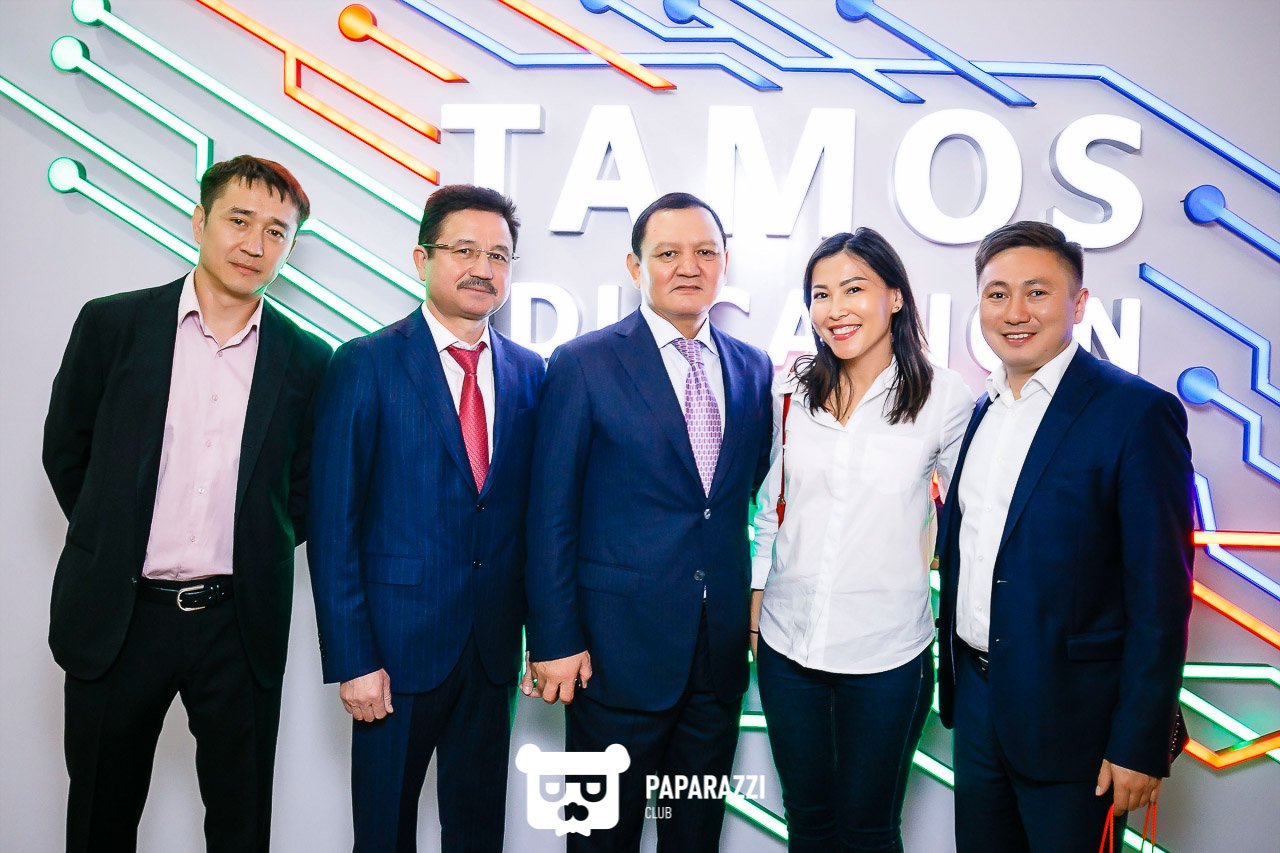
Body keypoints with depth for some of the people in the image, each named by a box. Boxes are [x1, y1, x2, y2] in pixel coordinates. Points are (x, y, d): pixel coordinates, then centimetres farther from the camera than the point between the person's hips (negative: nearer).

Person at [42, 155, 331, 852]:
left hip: (240, 625, 0)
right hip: (114, 617, 0)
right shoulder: (112, 324, -1)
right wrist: (113, 545, 7)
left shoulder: (307, 361, 0)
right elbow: (65, 451, 7)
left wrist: (254, 555, 3)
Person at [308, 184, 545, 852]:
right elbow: (333, 525, -9)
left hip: (495, 646, 4)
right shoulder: (365, 365, -8)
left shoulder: (529, 372, 5)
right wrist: (351, 660, -12)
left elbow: (531, 512, 7)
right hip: (398, 643, -3)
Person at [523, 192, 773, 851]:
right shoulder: (583, 364, -8)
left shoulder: (754, 369, 6)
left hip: (722, 646, 4)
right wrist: (555, 641, -10)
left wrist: (756, 603, 5)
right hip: (620, 643, -4)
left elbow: (753, 492, 13)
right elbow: (551, 515, -8)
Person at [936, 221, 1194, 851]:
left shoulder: (1138, 413, -13)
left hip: (1069, 713, -6)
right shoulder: (981, 409, 7)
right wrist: (955, 677, 10)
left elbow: (1160, 593, -15)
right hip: (975, 695, 6)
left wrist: (1141, 744, -15)